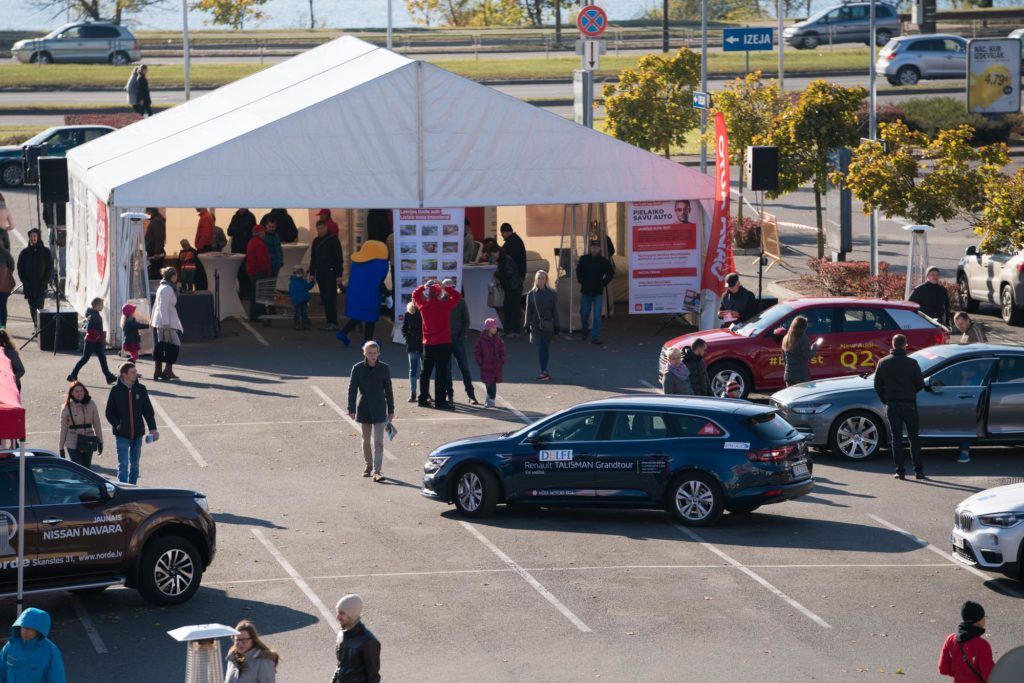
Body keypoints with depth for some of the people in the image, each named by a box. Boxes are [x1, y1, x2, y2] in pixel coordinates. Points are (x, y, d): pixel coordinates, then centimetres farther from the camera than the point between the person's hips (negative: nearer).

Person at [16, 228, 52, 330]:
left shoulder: (45, 252, 3)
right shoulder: (24, 253, 8)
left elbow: (50, 268, 3)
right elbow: (20, 269, 9)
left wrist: (44, 282, -8)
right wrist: (25, 282, -4)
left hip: (41, 286, -3)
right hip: (29, 286, 3)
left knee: (39, 307, -13)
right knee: (32, 308, 7)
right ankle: (36, 326, 17)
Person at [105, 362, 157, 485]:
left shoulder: (140, 389, 2)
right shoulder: (116, 390, -6)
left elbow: (148, 410, 6)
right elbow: (109, 411, 1)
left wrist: (152, 428, -2)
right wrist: (117, 424, -14)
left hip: (137, 433, 3)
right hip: (122, 434, -3)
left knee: (134, 464, 11)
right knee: (123, 465, -6)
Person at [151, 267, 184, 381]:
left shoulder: (162, 287, 16)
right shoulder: (167, 289, -15)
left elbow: (156, 305, 22)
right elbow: (163, 307, -21)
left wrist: (153, 319, 27)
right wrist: (166, 323, -24)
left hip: (160, 321, 10)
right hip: (167, 321, -10)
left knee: (160, 345, 10)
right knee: (175, 344, -7)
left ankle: (158, 371, 10)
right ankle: (168, 370, -7)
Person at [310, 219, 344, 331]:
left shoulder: (333, 240, -5)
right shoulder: (316, 241, 15)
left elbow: (339, 258, -8)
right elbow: (313, 258, 22)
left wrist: (339, 275, -13)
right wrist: (312, 273, 16)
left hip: (330, 273, -7)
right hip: (320, 273, 7)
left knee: (330, 298, -12)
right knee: (324, 299, 5)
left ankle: (334, 323, -11)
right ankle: (329, 322, 10)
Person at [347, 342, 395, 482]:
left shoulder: (384, 369, -3)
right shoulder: (357, 369, -5)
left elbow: (388, 390, 4)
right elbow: (352, 389, -2)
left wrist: (391, 411, 7)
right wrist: (352, 409, -8)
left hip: (379, 410, -1)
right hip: (364, 409, 1)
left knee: (378, 442, -9)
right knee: (366, 440, 15)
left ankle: (376, 471, -11)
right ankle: (368, 465, 35)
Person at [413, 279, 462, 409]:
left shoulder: (423, 305, -1)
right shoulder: (443, 306, -15)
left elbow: (415, 294, 17)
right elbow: (457, 296, -9)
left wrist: (424, 286, 12)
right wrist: (445, 288, -7)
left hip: (428, 344, 5)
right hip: (443, 344, -5)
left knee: (426, 372, 13)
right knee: (441, 373, -4)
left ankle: (423, 399, 16)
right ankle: (440, 401, -7)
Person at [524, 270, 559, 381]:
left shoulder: (552, 294, 2)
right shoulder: (531, 294, 4)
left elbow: (555, 311, 2)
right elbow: (528, 311, 6)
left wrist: (556, 326, 0)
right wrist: (527, 325, 2)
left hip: (548, 326, 0)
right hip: (536, 325, 0)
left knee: (546, 348, 3)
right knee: (540, 348, -6)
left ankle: (544, 371, 11)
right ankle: (544, 371, -6)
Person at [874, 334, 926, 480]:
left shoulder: (883, 363, -1)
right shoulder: (911, 363, -8)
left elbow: (877, 386, 1)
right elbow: (920, 384, -5)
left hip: (892, 406, 1)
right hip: (909, 403, -1)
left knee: (896, 438, 5)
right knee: (913, 437, 8)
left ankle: (900, 471, 2)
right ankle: (919, 470, 6)